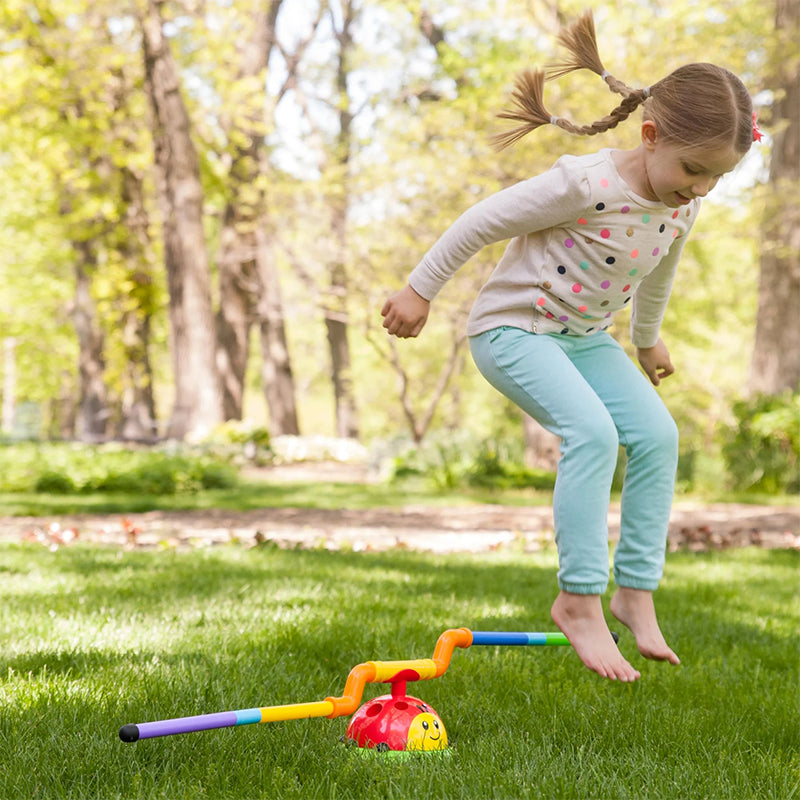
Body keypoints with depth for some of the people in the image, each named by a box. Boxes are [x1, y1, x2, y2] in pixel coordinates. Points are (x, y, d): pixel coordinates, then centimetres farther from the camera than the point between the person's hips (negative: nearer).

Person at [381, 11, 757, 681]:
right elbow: (484, 221, -17)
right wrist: (420, 289, -10)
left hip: (584, 337, 7)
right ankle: (579, 600, -22)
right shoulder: (585, 185, -27)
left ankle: (636, 589, -2)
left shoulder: (683, 208, -4)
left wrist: (647, 340, 33)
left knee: (657, 433, -11)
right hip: (512, 328, -7)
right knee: (592, 431, -28)